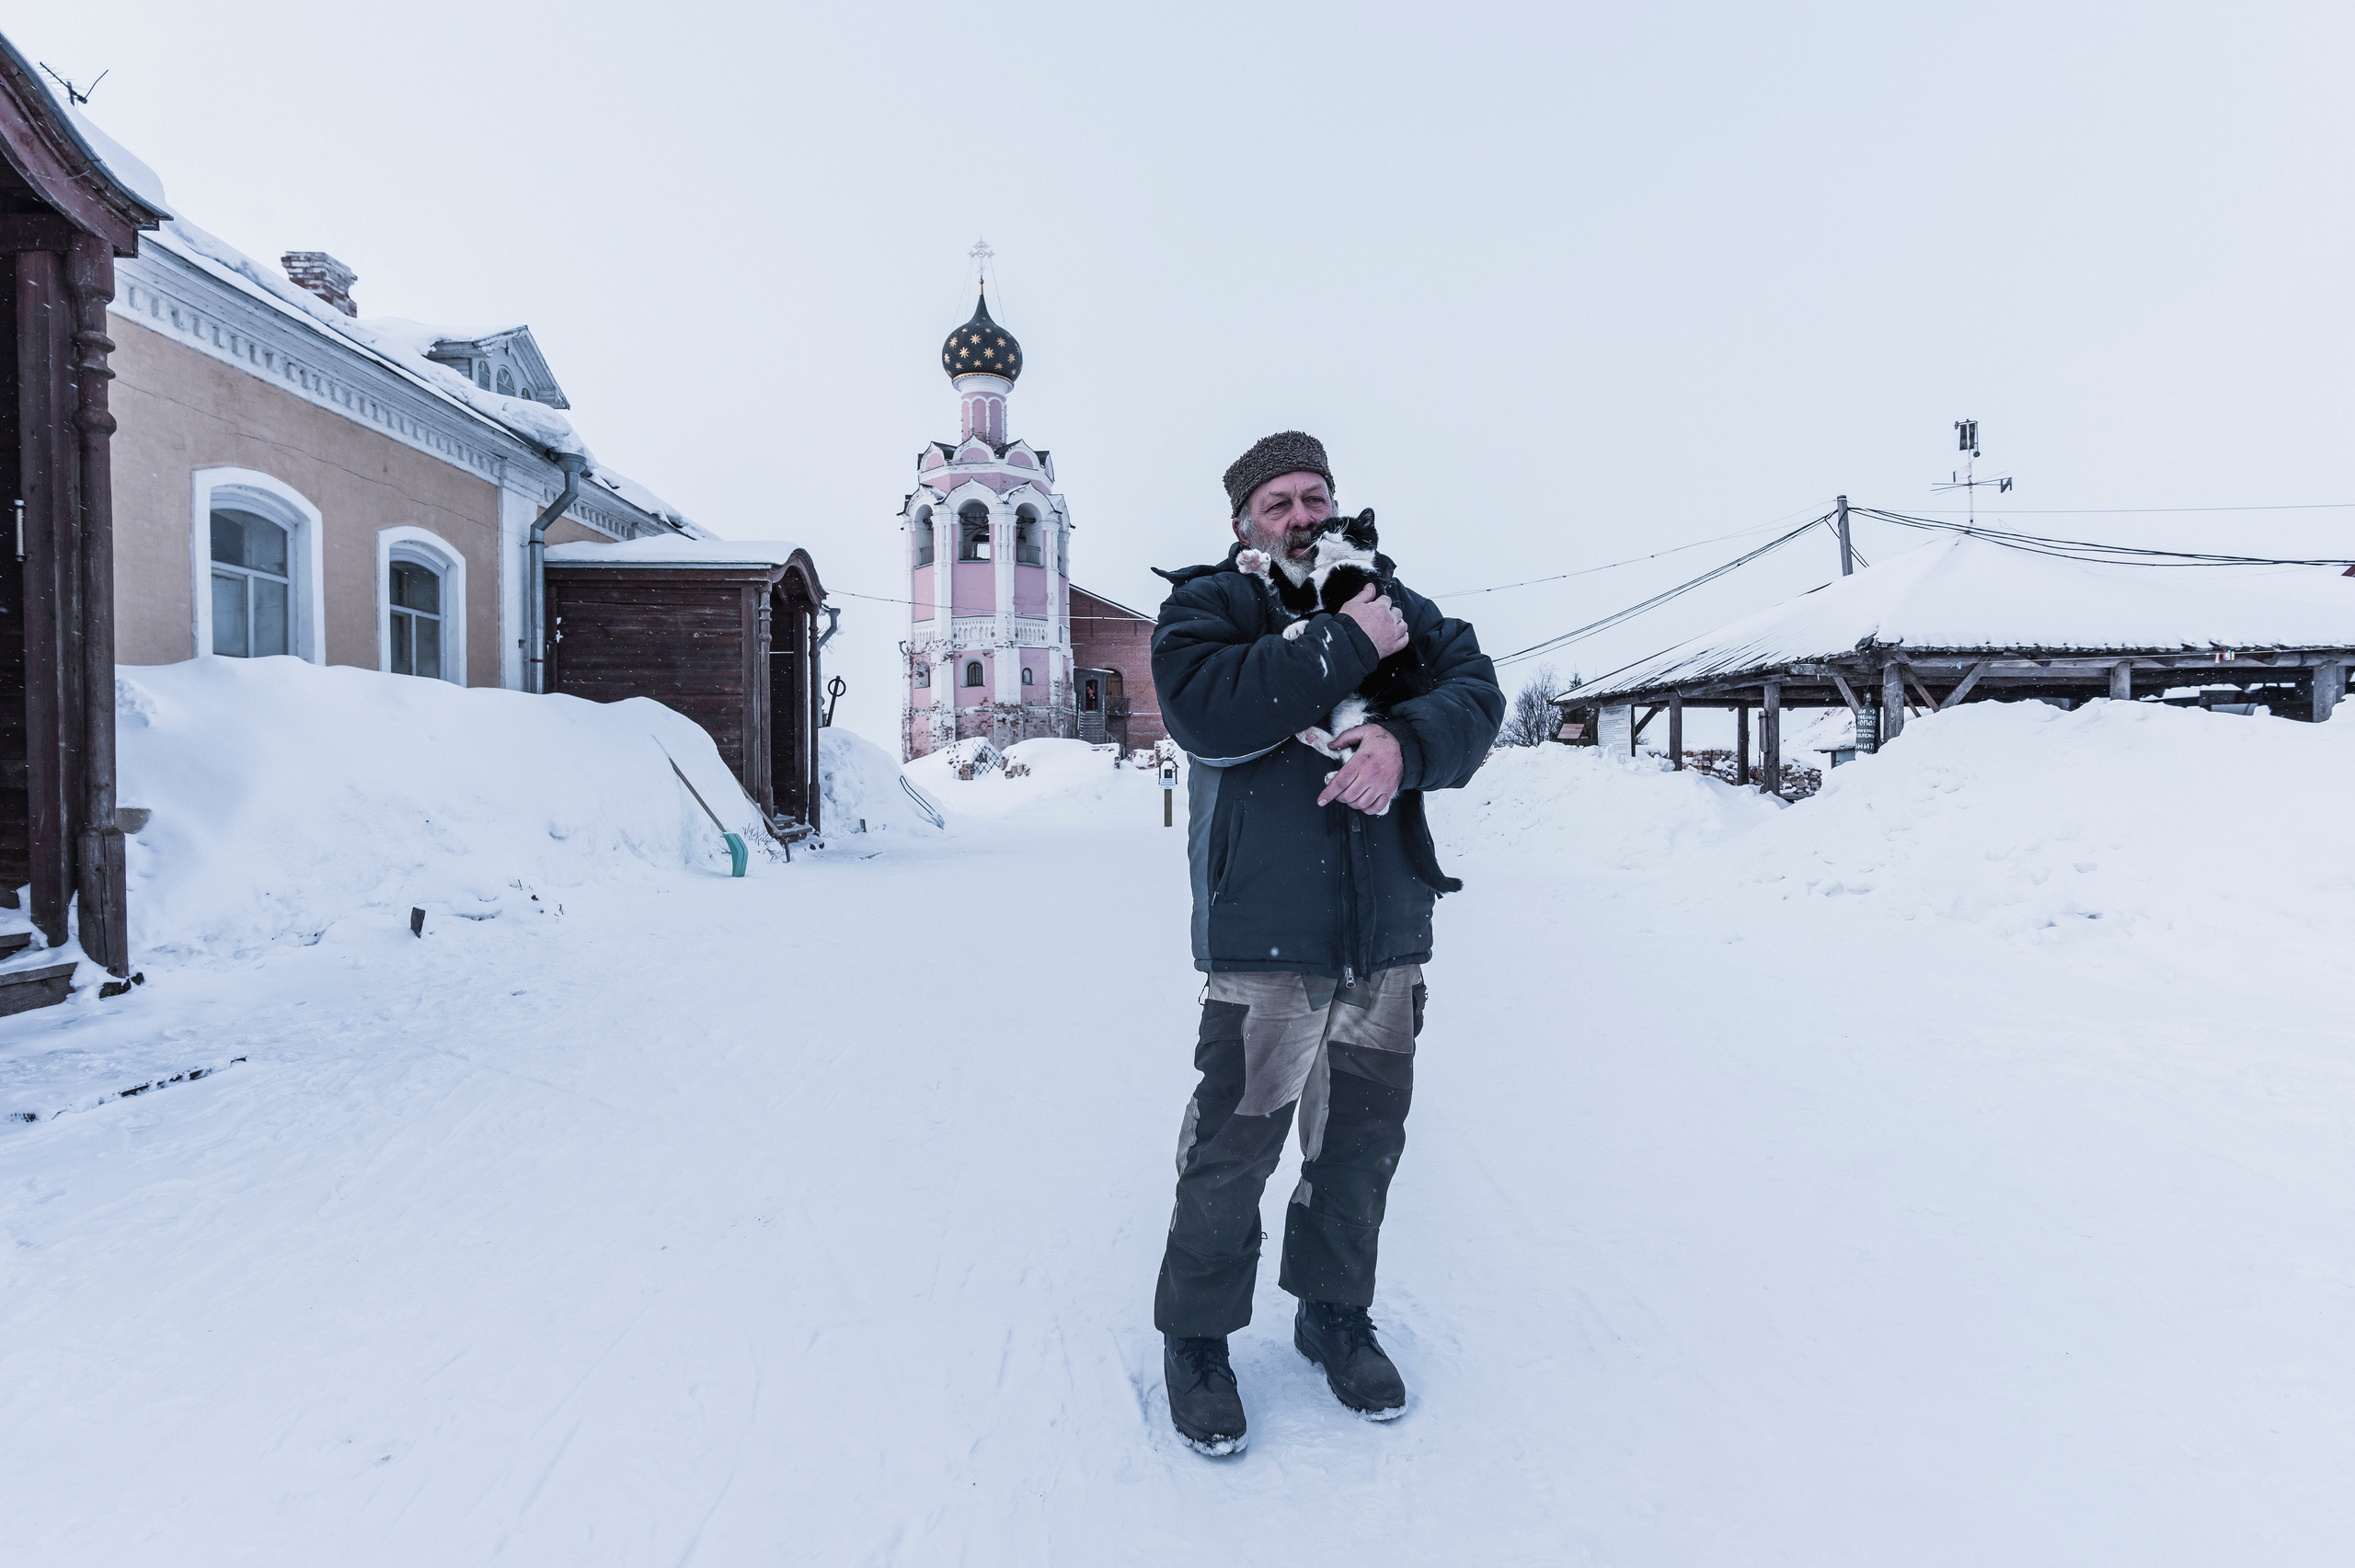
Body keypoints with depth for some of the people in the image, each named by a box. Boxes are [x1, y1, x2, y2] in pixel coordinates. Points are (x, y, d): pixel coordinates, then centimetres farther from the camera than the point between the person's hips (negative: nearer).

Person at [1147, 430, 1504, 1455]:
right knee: (1234, 1148, 4)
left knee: (1364, 1137, 16)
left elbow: (1477, 693, 0)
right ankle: (1196, 1338, 28)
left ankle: (1334, 1313, 39)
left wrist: (1406, 739, -21)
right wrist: (1347, 647, -15)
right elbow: (1208, 711, -19)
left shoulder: (1394, 604, 14)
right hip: (1263, 938, -4)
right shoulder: (1205, 604, 2)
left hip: (1388, 931, 5)